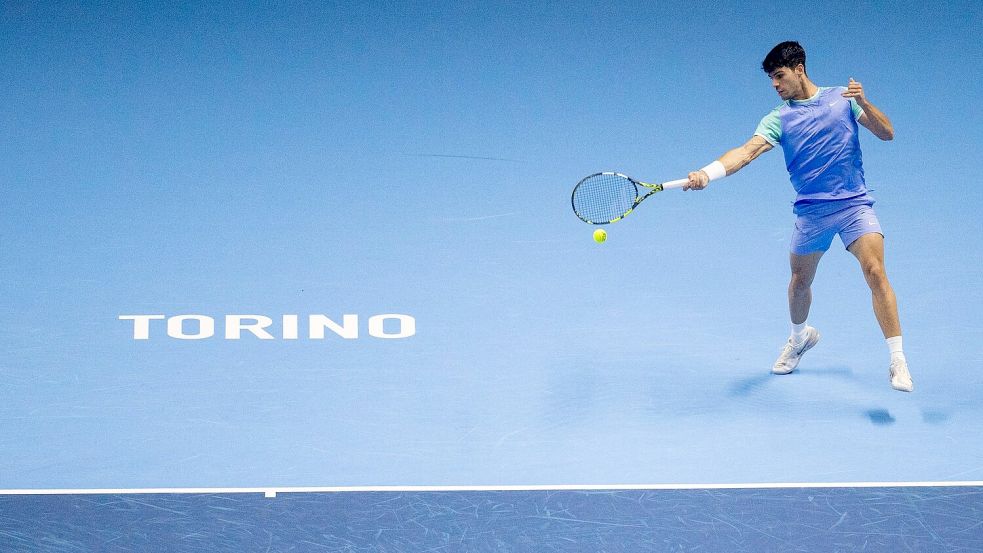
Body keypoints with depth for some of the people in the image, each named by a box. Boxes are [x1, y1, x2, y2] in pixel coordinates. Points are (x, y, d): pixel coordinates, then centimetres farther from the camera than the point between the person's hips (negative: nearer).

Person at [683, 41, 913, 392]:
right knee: (800, 281, 14)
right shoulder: (778, 119, 3)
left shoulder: (842, 98, 6)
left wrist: (864, 103, -16)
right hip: (811, 211, 2)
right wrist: (707, 173, -30)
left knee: (875, 272, -18)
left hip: (854, 202, -2)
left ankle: (898, 362, -14)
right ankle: (800, 337, 47)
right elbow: (747, 151, -12)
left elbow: (886, 133, 3)